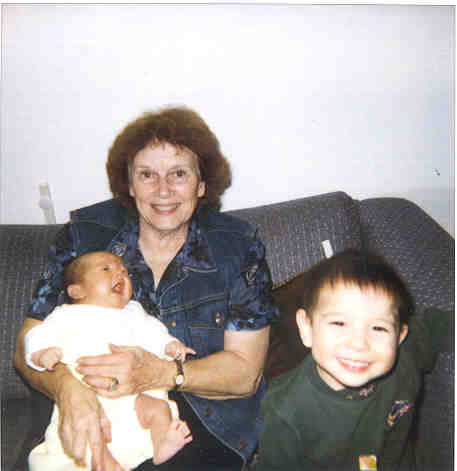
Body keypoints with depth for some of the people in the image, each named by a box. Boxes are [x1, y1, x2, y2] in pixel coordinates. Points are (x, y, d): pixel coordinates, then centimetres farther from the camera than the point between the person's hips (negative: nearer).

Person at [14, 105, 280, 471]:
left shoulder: (238, 245, -6)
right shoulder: (85, 234, -2)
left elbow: (245, 372, -7)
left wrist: (158, 373, -23)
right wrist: (67, 386, -24)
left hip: (208, 423, -1)